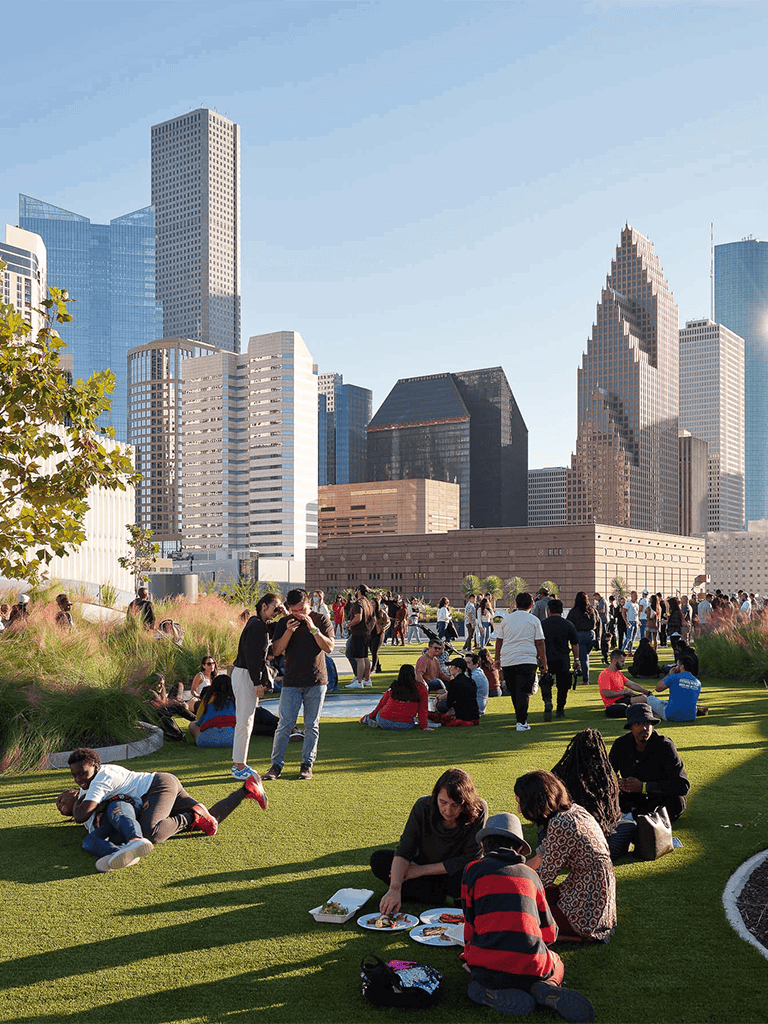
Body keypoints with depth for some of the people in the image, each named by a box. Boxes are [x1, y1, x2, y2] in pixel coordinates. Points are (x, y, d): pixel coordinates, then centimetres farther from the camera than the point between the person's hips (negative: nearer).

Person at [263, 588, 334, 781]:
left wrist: (313, 629, -18)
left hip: (316, 682, 0)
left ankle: (307, 764, 14)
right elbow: (277, 651, -1)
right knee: (285, 725, -4)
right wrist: (288, 632, -16)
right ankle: (276, 764, 5)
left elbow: (329, 647, -7)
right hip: (292, 682, 0)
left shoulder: (322, 620, 2)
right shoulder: (284, 623, 5)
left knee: (312, 725, 4)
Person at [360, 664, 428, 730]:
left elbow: (382, 703, 14)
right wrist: (423, 727, 11)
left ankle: (367, 719, 22)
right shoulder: (421, 689, -3)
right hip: (405, 726, -5)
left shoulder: (393, 687, 4)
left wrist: (371, 716, 28)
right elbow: (422, 710, 0)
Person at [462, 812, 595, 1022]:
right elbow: (549, 933, 23)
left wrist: (469, 954, 31)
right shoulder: (531, 874, 16)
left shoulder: (474, 869, 8)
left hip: (489, 965, -2)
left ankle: (491, 994, -3)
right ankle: (547, 990, -1)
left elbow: (470, 924, 12)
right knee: (556, 964, 36)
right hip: (532, 968, 2)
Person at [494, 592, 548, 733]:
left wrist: (497, 658, 22)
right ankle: (521, 722, -11)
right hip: (527, 660, -3)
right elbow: (540, 643, 1)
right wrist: (544, 662, 6)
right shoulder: (534, 620, 3)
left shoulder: (506, 619, 10)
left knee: (514, 692, 14)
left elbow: (499, 640, 13)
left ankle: (521, 719, 22)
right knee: (524, 692, -3)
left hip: (507, 661, 3)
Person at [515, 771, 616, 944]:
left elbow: (545, 876, -14)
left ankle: (580, 935, 1)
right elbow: (542, 856, 13)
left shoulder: (560, 825, -24)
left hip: (588, 910, -9)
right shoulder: (574, 810, 4)